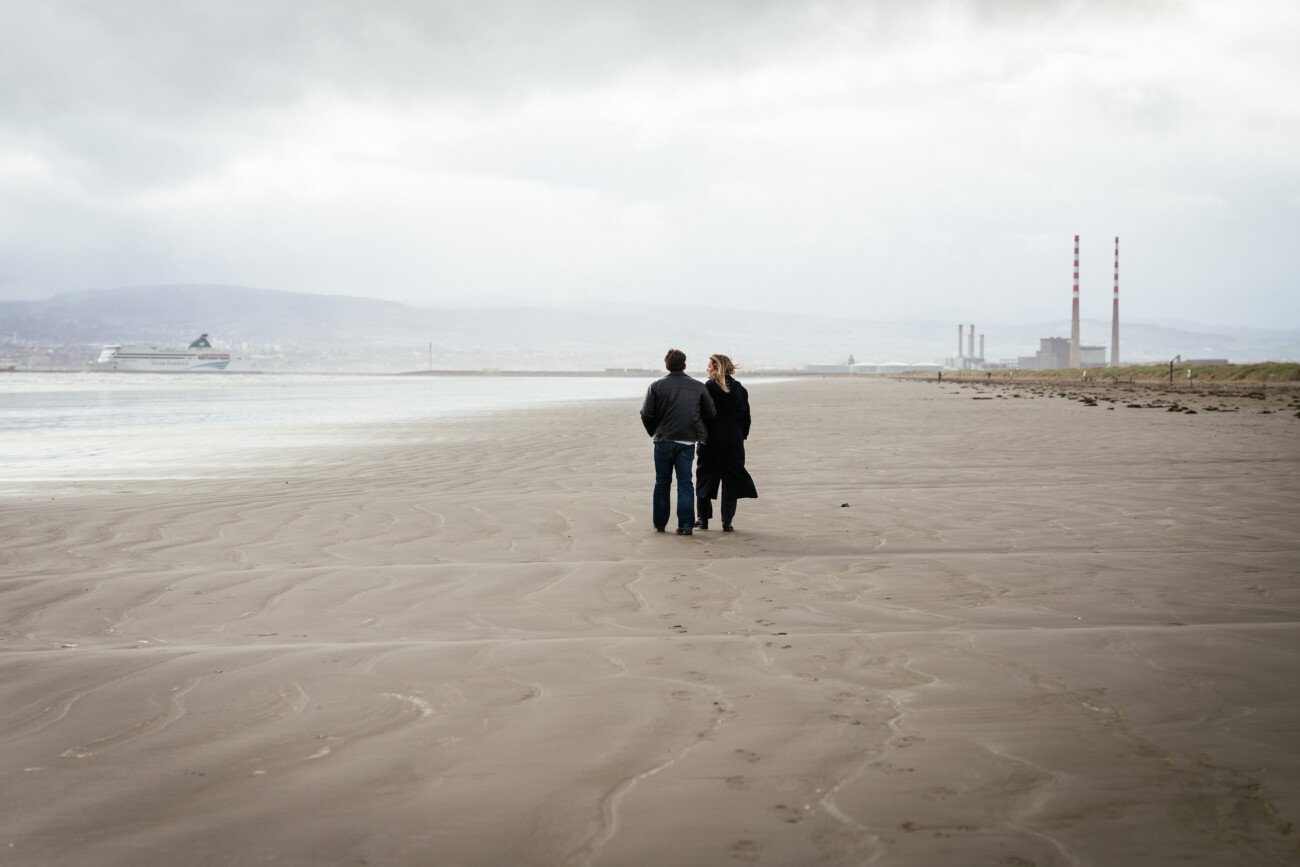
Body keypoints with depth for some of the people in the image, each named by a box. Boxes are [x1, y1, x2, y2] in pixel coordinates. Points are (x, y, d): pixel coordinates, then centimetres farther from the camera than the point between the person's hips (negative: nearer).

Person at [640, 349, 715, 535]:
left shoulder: (656, 386, -3)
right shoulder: (698, 387, 2)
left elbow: (646, 415, -5)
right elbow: (710, 414, 6)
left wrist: (654, 432, 12)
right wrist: (699, 432, 21)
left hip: (664, 441, -1)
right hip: (688, 442, 1)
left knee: (662, 483, 11)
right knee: (685, 483, 3)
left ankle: (660, 523, 17)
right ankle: (685, 524, -5)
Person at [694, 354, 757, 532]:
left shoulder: (708, 387, -9)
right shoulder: (740, 389, 5)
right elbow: (746, 417, 8)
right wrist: (742, 436, 16)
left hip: (711, 442, -3)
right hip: (734, 442, 3)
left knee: (705, 477, 10)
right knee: (731, 480, 7)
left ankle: (704, 519, 14)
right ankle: (727, 522, 4)